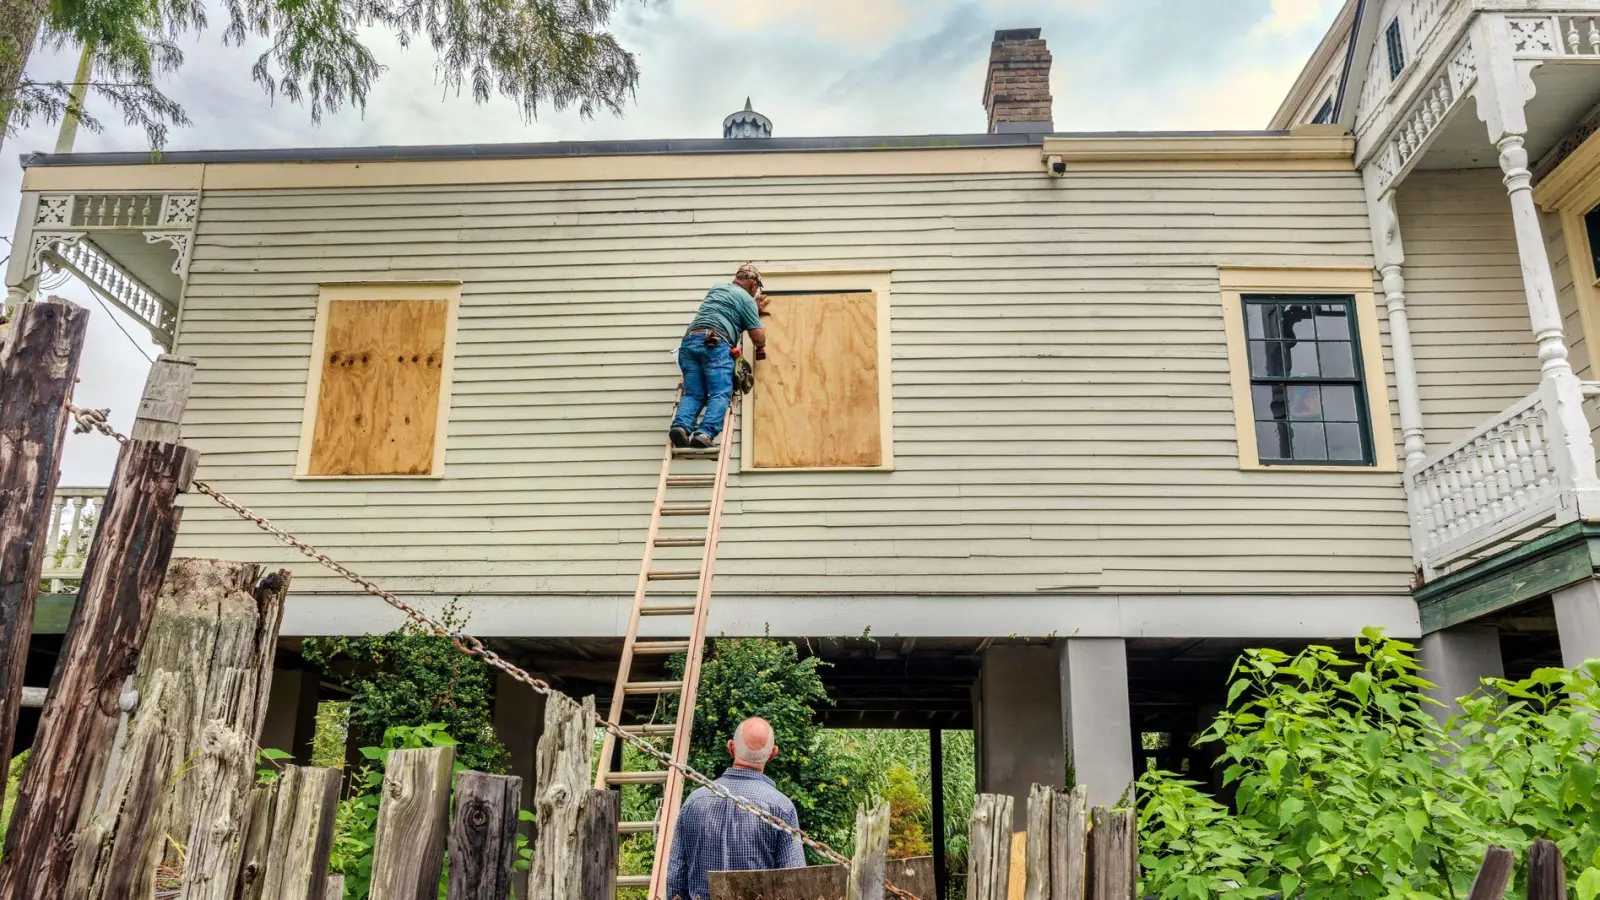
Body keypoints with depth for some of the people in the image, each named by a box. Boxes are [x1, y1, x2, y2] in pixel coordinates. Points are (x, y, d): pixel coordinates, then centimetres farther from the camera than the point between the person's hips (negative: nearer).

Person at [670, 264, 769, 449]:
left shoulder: (716, 289, 31)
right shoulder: (746, 298, 10)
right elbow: (759, 338, 8)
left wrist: (755, 309, 58)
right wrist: (760, 346, 30)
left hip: (689, 342, 6)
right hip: (714, 344, -6)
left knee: (693, 394, 2)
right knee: (720, 394, -12)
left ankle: (681, 426, -25)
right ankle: (705, 433, -33)